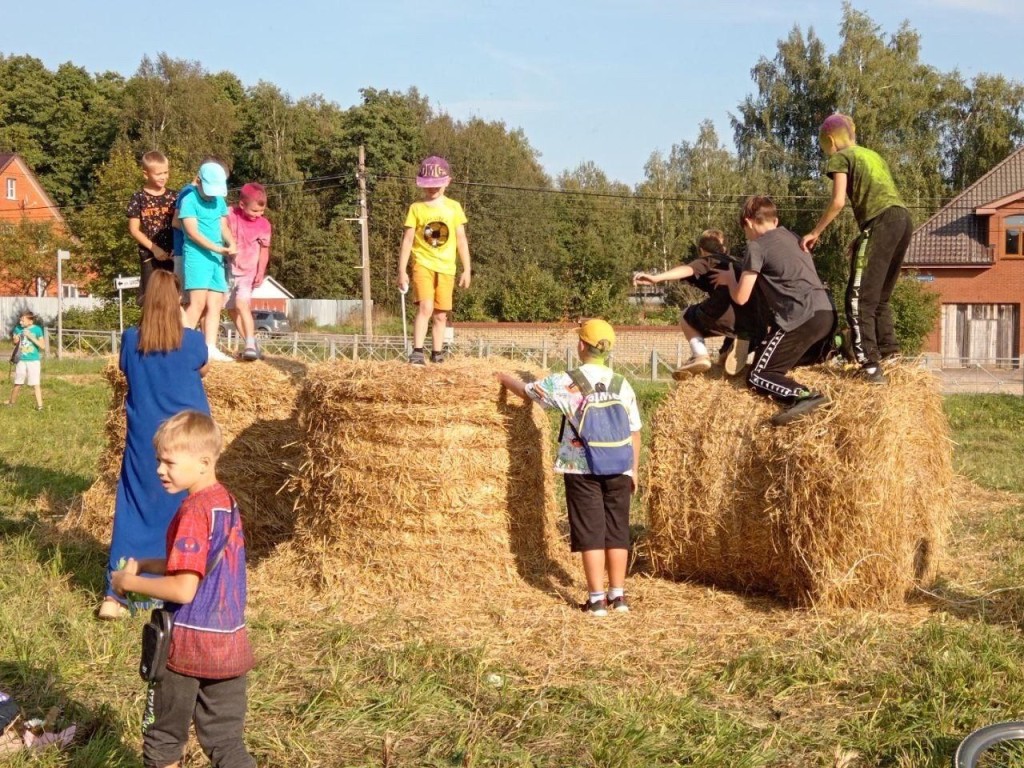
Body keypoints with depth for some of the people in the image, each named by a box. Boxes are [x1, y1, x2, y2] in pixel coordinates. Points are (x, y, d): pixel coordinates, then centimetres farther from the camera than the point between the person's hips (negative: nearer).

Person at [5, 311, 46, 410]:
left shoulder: (37, 329, -10)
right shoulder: (18, 328, 1)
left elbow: (43, 346, -12)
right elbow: (14, 342, 15)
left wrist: (30, 337, -20)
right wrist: (15, 339, -9)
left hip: (34, 361, -4)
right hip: (21, 360, 4)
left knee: (36, 383, -8)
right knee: (17, 383, 14)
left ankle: (39, 405, -5)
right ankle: (12, 402, 29)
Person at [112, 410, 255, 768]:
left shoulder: (194, 511, -19)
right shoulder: (226, 502, 6)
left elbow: (183, 589, -22)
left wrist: (130, 582, -10)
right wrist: (144, 565, 12)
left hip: (188, 644, -8)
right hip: (230, 643, 8)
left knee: (163, 738, 13)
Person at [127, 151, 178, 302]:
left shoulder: (174, 197, 8)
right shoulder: (138, 198, -1)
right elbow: (134, 230, -3)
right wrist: (153, 248, -13)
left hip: (173, 255, 3)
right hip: (150, 256, -3)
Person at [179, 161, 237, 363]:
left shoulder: (219, 201, 14)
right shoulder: (189, 200, -7)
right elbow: (192, 232, -13)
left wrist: (231, 243, -6)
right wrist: (217, 248, -19)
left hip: (216, 257, 7)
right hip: (196, 255, -7)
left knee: (215, 304, 3)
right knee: (198, 302, -16)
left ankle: (210, 348, 4)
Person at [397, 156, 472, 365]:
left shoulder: (453, 207, 6)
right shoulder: (416, 208, 2)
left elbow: (461, 240, 9)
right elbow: (407, 240, 2)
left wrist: (467, 269, 6)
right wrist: (402, 270, -2)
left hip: (446, 268, 2)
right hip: (423, 265, -2)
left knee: (441, 315, 7)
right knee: (425, 307, -19)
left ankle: (437, 355, 17)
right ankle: (417, 353, -20)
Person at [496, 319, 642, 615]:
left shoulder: (566, 382, -8)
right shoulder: (623, 385, 3)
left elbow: (527, 391, 3)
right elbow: (634, 431, 6)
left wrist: (504, 378, 23)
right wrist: (634, 470, 17)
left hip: (582, 469, -3)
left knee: (590, 532, 1)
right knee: (617, 531, 11)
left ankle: (597, 598, 1)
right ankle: (618, 595, 16)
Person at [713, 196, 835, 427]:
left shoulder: (757, 246, 1)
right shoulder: (793, 237, 23)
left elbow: (741, 298, 1)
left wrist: (729, 279, 21)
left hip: (802, 317, -8)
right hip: (826, 313, 8)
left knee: (757, 377, -4)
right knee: (789, 358, 33)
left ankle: (804, 397, -31)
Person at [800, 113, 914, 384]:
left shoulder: (840, 157, 8)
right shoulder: (873, 155, 30)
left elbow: (838, 201, -5)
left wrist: (815, 233, 3)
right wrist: (863, 237, 26)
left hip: (882, 222, -8)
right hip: (903, 219, 8)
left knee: (860, 298, -9)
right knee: (880, 296, 19)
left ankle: (871, 367, -17)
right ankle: (889, 352, 15)